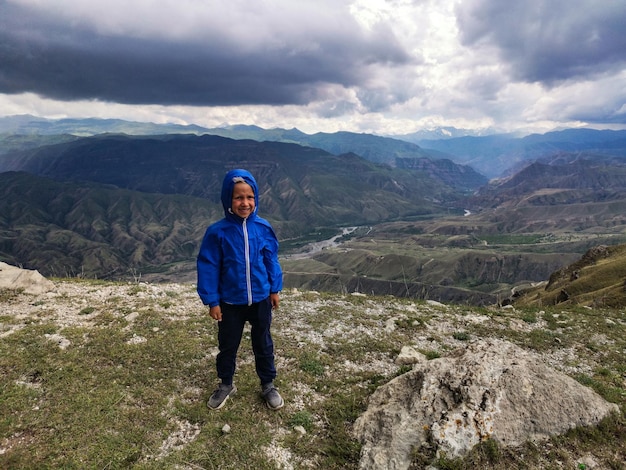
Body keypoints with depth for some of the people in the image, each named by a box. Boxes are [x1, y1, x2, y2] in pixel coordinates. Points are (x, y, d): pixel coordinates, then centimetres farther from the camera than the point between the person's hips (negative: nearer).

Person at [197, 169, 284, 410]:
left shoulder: (263, 228, -10)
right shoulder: (217, 232, -16)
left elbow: (271, 260, 1)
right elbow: (208, 267, -11)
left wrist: (275, 289, 5)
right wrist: (212, 301, -10)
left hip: (261, 300, 1)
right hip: (230, 302, -1)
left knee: (263, 344, 18)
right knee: (228, 346, 18)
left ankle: (268, 385, 38)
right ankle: (226, 384, 42)